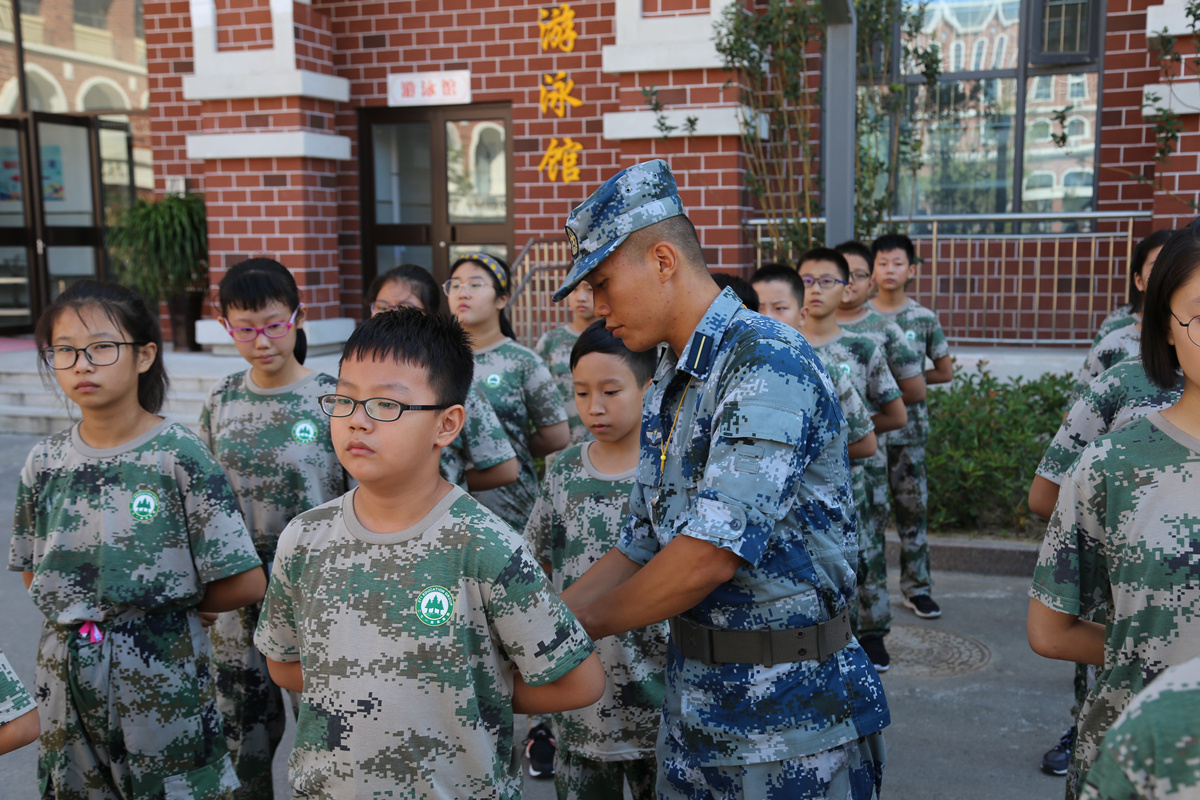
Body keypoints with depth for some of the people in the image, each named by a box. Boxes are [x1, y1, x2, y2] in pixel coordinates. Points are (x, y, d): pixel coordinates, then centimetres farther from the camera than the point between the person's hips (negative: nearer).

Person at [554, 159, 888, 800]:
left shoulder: (769, 363, -21)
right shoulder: (666, 389, 10)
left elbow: (714, 550, -27)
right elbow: (639, 549, 12)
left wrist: (579, 625, -13)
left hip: (787, 721, -8)